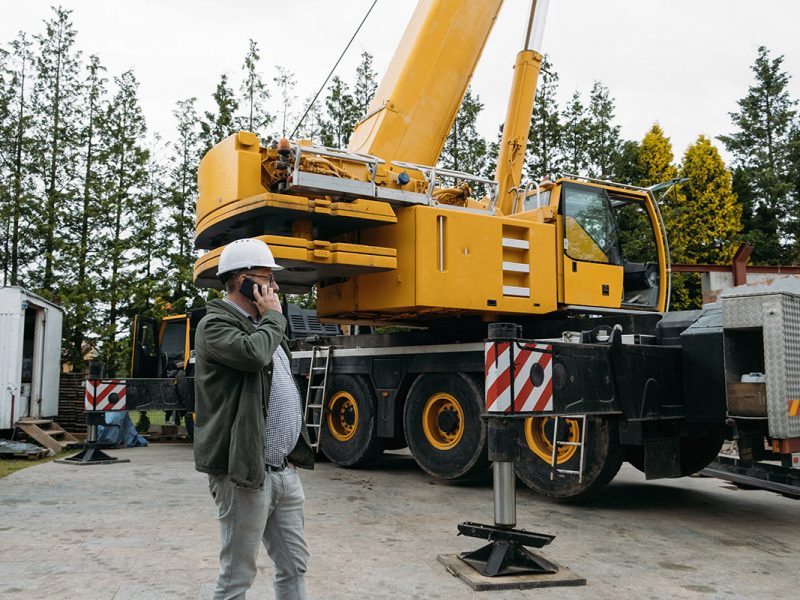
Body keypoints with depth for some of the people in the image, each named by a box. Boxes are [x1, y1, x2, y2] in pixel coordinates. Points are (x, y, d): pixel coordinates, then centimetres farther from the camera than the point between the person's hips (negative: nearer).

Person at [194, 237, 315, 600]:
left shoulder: (263, 328, 18)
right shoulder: (216, 325, -10)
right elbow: (254, 354, -31)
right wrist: (273, 316, -11)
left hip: (285, 472, 9)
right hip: (245, 475, -8)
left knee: (294, 565, 15)